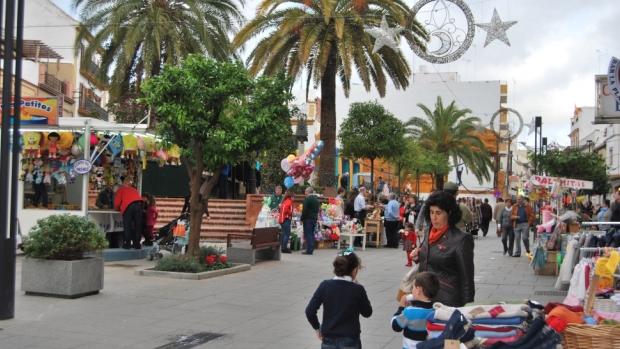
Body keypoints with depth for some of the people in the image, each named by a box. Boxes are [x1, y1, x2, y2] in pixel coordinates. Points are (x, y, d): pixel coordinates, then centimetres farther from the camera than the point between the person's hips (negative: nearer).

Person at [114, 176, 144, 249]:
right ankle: (137, 244, 10)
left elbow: (117, 202, 13)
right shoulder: (134, 189, 35)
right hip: (139, 204, 4)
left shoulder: (121, 189, 23)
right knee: (138, 226, 9)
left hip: (128, 205, -3)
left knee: (127, 226, 4)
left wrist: (117, 208, 33)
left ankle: (127, 244, 4)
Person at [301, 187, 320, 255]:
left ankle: (309, 250, -8)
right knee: (312, 233, 11)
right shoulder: (316, 199, 13)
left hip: (308, 219, -8)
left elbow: (304, 210, -15)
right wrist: (315, 217, 15)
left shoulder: (307, 199, -12)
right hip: (314, 219, 8)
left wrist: (302, 218, -9)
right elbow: (317, 210, 15)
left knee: (308, 234, -6)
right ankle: (311, 249, 11)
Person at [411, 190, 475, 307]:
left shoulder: (461, 239, -12)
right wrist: (418, 257, 4)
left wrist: (467, 307, -11)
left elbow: (467, 277, -10)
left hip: (447, 301, -6)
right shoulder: (429, 234, 9)